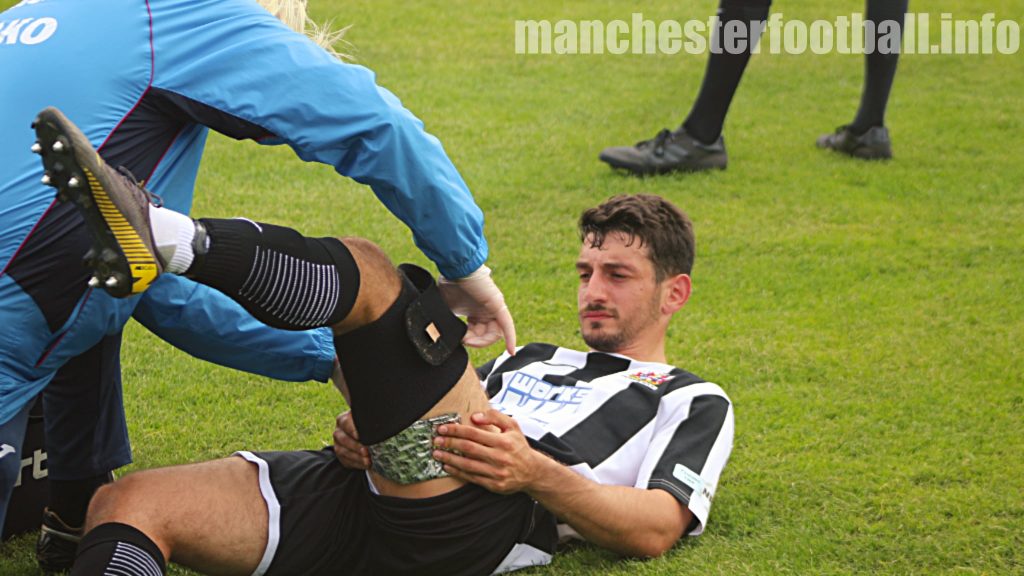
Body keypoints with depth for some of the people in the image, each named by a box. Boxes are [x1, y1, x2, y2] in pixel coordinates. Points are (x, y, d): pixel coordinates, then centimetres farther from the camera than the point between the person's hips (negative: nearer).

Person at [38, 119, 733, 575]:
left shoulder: (694, 403, 22)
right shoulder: (532, 360, 42)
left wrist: (535, 474, -14)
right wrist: (362, 440, 6)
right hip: (367, 486, 6)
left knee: (364, 269, -21)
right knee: (125, 502, -19)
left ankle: (166, 238, -41)